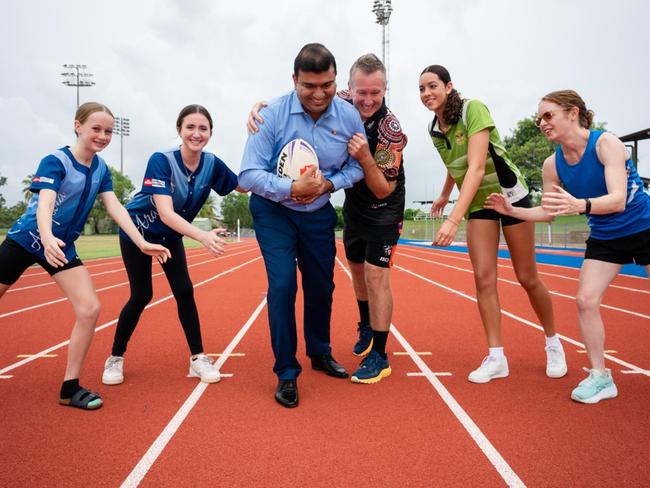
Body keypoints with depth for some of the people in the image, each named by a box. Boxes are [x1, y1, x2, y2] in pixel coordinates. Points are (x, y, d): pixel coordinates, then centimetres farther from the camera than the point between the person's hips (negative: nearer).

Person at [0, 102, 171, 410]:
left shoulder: (101, 169, 0)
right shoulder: (55, 161, -16)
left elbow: (115, 208, -5)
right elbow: (45, 203, -30)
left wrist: (142, 243, -16)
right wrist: (47, 238, -50)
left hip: (63, 247, 4)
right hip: (25, 239, -4)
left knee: (90, 309, -10)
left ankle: (70, 387, 1)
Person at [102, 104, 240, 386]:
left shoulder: (212, 164, -17)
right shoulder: (161, 160, -31)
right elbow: (165, 213, -41)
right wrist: (203, 236, -55)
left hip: (171, 236, 4)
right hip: (138, 231, -4)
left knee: (184, 291, -4)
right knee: (142, 296, -2)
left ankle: (198, 358, 6)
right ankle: (115, 358, 18)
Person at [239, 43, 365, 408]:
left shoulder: (349, 116, -13)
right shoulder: (273, 114, -23)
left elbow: (358, 166, -2)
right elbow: (249, 174, -25)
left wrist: (330, 183, -20)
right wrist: (293, 188, -37)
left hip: (318, 213, 4)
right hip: (273, 211, -3)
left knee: (321, 286, 13)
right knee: (283, 285, -14)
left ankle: (320, 354, 38)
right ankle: (286, 372, 4)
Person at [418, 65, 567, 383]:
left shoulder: (473, 109, -21)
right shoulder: (435, 130, -1)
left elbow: (476, 168, -31)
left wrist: (453, 219, -39)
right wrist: (444, 195, 32)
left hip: (509, 195, -5)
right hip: (477, 203, 5)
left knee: (527, 277, 3)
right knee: (483, 278, -6)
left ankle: (553, 343, 26)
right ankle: (496, 358, 3)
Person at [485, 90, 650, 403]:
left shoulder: (605, 143, -23)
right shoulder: (552, 164, -9)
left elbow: (618, 200, -34)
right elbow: (547, 212, 2)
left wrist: (580, 205, -52)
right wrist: (511, 211, -13)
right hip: (605, 238, 4)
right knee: (586, 300, -7)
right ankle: (600, 377, 5)